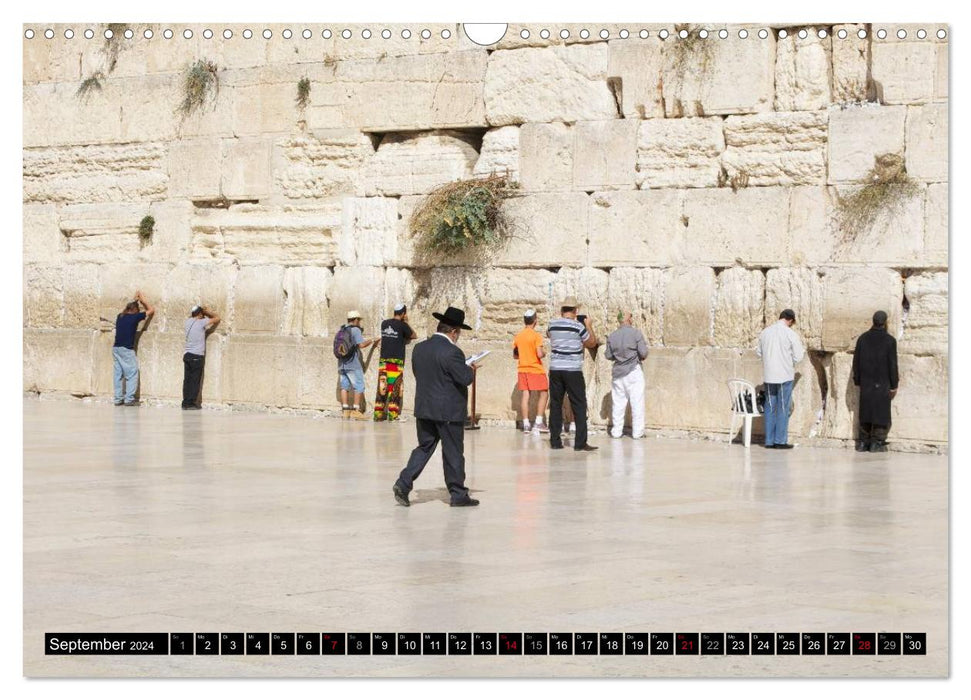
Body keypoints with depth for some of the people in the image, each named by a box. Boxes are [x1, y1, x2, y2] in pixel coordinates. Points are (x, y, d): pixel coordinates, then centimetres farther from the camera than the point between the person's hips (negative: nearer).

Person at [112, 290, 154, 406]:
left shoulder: (120, 317, 12)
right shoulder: (134, 317, -5)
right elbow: (151, 310, 5)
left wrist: (135, 300, 37)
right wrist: (142, 300, 15)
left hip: (116, 348, 7)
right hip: (127, 349, -7)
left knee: (118, 374, 9)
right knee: (132, 374, -1)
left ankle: (118, 399, 9)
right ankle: (129, 399, -6)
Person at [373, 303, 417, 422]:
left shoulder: (384, 324, 10)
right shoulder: (402, 325, -7)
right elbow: (414, 336, 6)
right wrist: (406, 322, 12)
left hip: (383, 359, 5)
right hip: (396, 360, -5)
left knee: (382, 386, 6)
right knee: (395, 387, -1)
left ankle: (378, 413, 6)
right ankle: (393, 414, -4)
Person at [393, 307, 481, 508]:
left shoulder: (419, 348, 5)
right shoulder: (451, 352, -18)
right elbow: (465, 379, -18)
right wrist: (470, 368, 5)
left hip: (423, 409, 6)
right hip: (449, 412, -6)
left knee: (424, 447, 14)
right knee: (453, 453, 4)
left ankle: (403, 483, 0)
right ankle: (458, 494, 13)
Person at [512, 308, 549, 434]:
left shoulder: (518, 336, 6)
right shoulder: (536, 336, -12)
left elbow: (515, 355, 11)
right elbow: (539, 354, -20)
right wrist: (544, 354, 1)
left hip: (522, 369, 5)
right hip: (536, 370, -5)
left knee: (525, 395, 5)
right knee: (543, 394, 5)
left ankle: (526, 424, 1)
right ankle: (538, 422, -2)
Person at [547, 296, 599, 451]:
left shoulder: (553, 324, 5)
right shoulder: (578, 326, -8)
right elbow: (592, 343, 5)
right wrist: (589, 326, 17)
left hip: (555, 370, 4)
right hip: (573, 371, -4)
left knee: (555, 405, 9)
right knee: (579, 406, -1)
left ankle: (555, 441, 9)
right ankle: (580, 443, -5)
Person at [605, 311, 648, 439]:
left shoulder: (612, 336, 1)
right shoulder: (636, 333, -9)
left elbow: (608, 355, 4)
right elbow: (643, 353, -12)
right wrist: (641, 357, 10)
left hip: (618, 372, 4)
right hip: (633, 371, -4)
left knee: (618, 402, 9)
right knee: (637, 402, 1)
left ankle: (616, 431, 10)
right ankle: (637, 432, 1)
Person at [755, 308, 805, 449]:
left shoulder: (765, 332, 2)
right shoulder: (790, 334, -11)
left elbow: (758, 352, 11)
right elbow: (798, 356, -9)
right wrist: (802, 350, 12)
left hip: (769, 376, 4)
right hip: (785, 376, -4)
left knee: (770, 408, 10)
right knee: (783, 408, 3)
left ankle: (769, 441, 11)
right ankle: (780, 441, 3)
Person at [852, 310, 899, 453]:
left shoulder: (862, 338, 4)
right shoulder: (890, 340, -8)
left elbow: (856, 361, 6)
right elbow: (892, 364, -8)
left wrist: (857, 381, 14)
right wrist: (894, 385, -3)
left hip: (866, 383, 4)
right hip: (882, 384, -4)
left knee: (865, 410, 10)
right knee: (881, 412, 2)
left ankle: (863, 442, 10)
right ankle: (876, 442, 0)